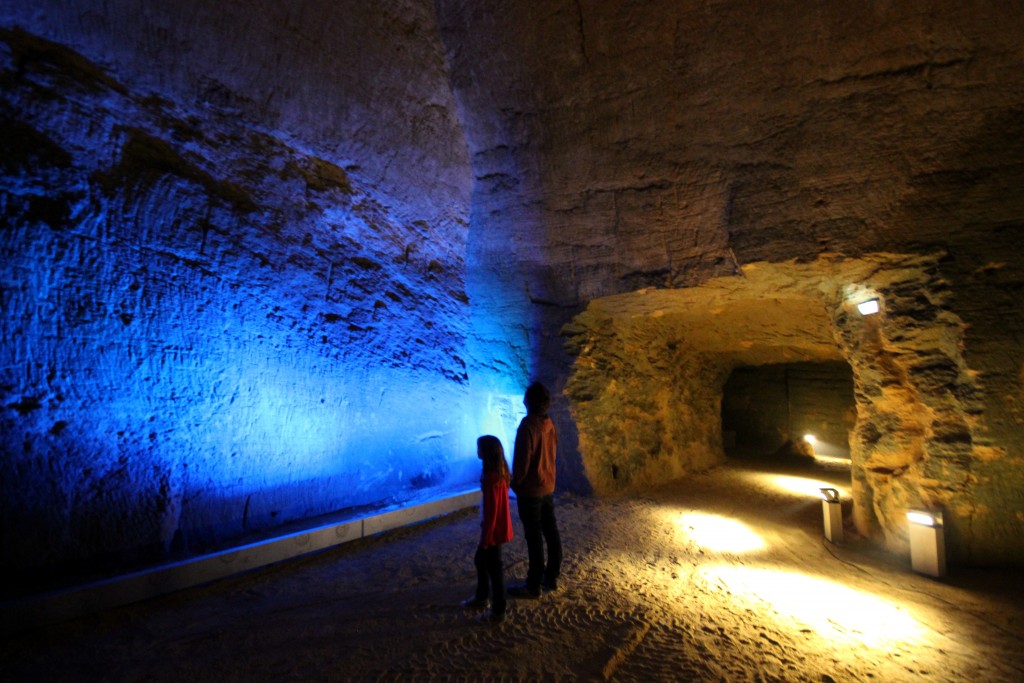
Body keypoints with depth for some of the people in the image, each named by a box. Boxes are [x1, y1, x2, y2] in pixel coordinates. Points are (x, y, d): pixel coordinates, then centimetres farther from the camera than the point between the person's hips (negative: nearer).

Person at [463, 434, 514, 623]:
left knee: (494, 568, 7)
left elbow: (491, 510, -23)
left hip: (494, 530, -9)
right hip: (499, 527, 9)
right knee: (480, 560, 23)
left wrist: (486, 537, -15)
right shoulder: (500, 472, 1)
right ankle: (481, 598, 40)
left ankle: (499, 611, 23)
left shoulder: (491, 477, -27)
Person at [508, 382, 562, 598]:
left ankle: (534, 586, 14)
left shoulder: (528, 425, -21)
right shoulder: (549, 424, 1)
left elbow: (522, 460, -19)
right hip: (548, 487, 8)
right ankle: (551, 577, 29)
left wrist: (514, 483, -4)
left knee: (534, 537, 2)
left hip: (530, 490, -8)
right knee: (551, 533, 15)